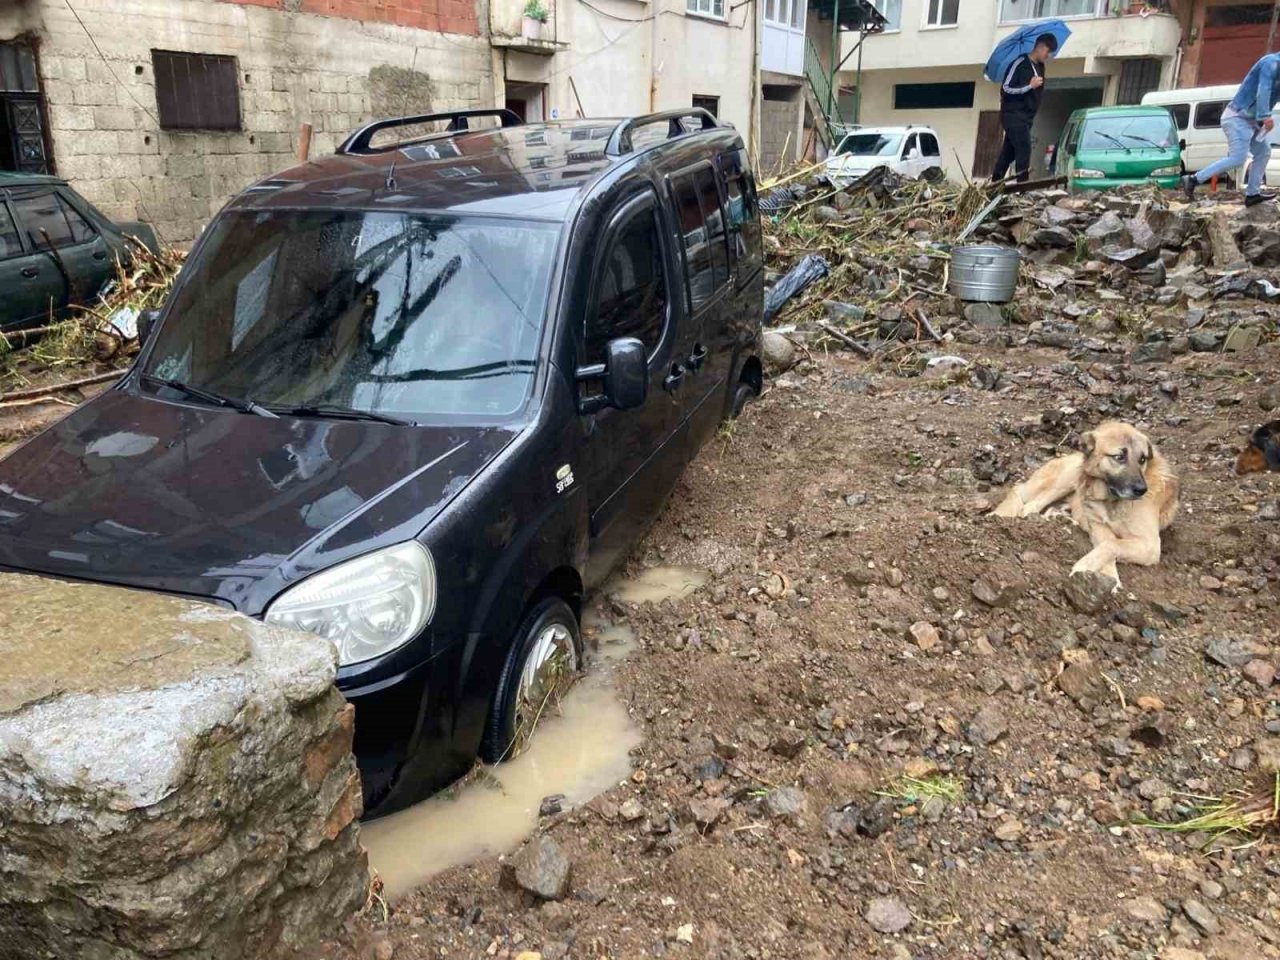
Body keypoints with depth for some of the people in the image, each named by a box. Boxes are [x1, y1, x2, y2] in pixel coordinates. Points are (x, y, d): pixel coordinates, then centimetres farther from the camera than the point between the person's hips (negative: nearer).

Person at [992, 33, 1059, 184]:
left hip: (1026, 116, 8)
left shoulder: (1040, 67, 15)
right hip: (1013, 115, -8)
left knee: (1008, 152, 8)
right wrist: (1030, 86, -16)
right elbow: (1006, 88, -14)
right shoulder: (1020, 63, -10)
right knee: (1024, 150, -17)